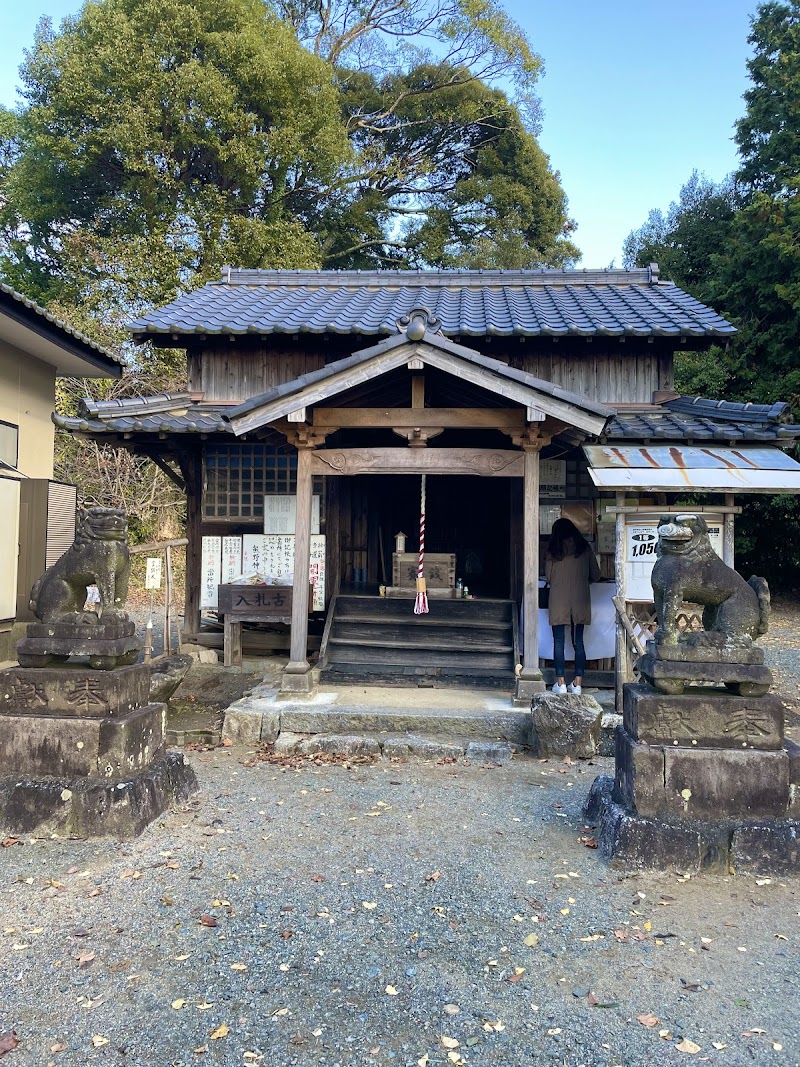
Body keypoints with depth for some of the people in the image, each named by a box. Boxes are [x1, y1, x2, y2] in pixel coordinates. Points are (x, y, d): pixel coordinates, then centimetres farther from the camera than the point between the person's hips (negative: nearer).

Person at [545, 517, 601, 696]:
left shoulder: (553, 551, -2)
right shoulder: (585, 549, 2)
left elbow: (548, 577, 4)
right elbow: (596, 576, 7)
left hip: (558, 602, -2)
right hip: (580, 601, 2)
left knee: (559, 642, 4)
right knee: (578, 642, 8)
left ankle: (560, 683, 5)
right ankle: (577, 683, 10)